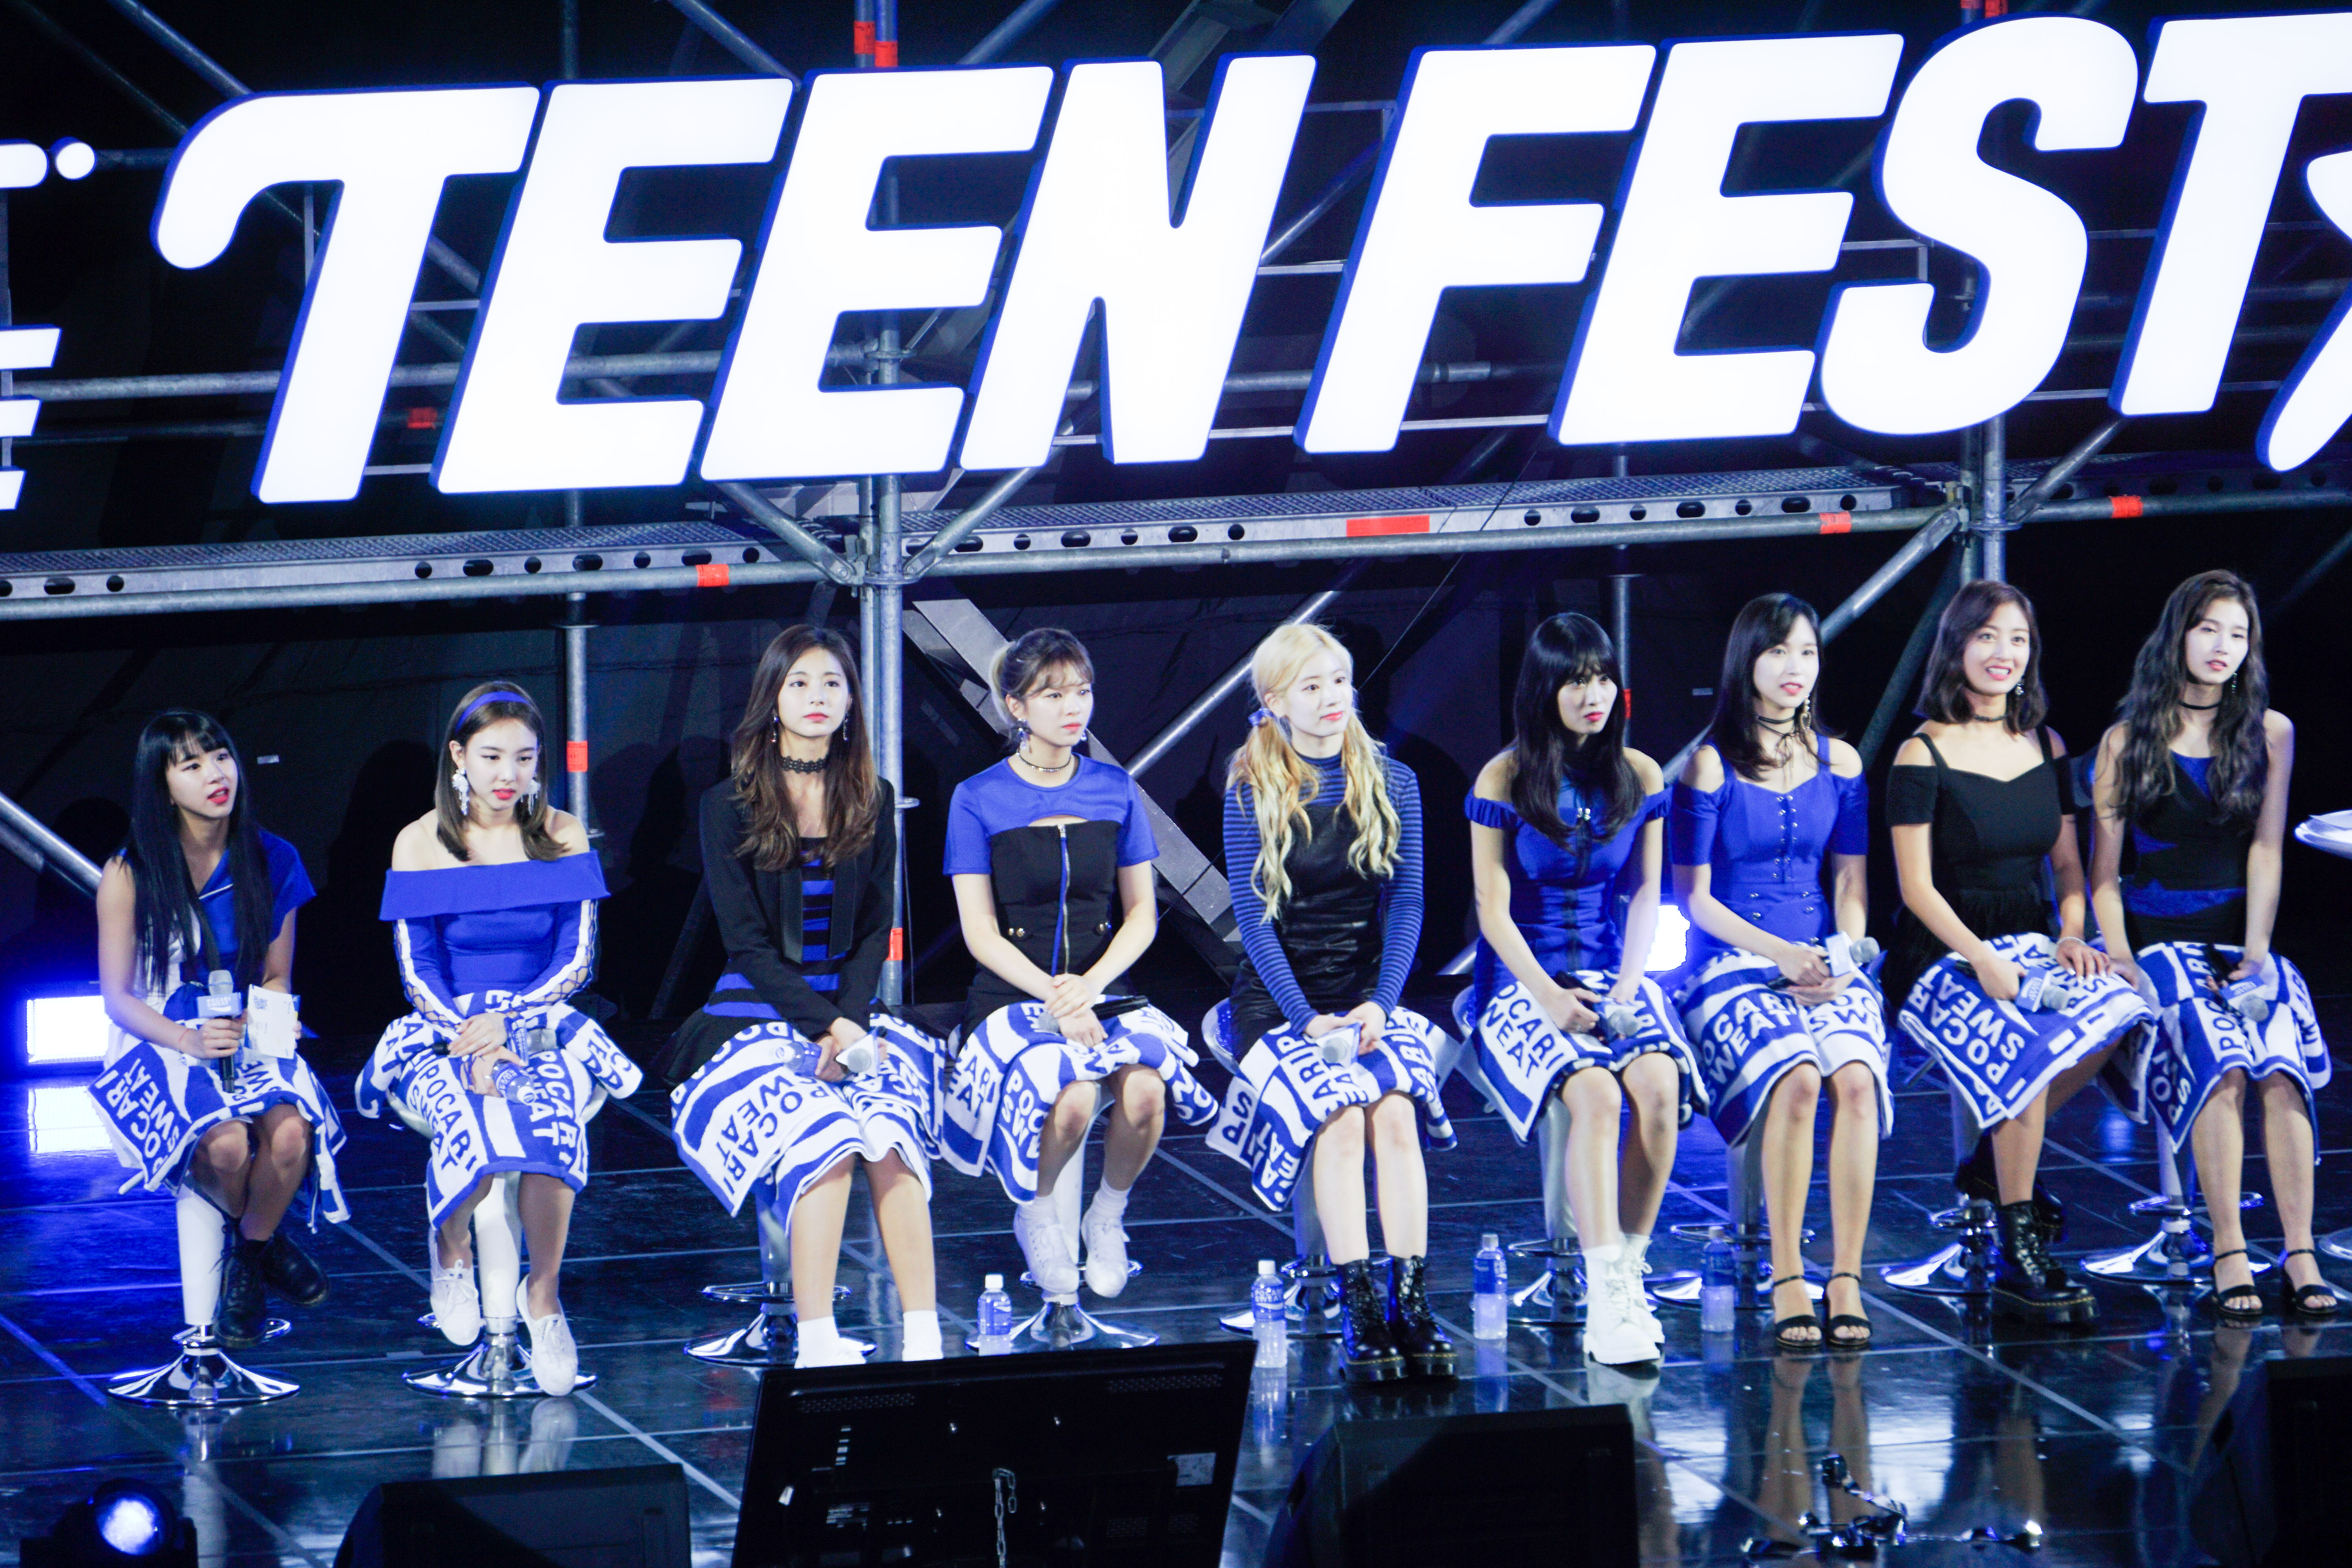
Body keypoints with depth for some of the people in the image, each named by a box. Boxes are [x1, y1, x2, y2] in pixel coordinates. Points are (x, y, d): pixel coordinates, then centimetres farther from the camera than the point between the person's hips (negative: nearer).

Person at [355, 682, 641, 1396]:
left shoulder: (562, 836, 5)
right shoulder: (421, 844, 1)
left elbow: (577, 961, 0)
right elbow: (418, 972, -2)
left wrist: (508, 1023, -16)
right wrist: (469, 1044, -19)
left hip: (541, 1026, 1)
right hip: (445, 1031, -1)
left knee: (551, 1122, -34)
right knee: (475, 1130, -34)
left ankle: (543, 1296, -15)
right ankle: (452, 1246, 1)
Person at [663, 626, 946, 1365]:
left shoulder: (871, 803, 12)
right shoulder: (731, 806, 0)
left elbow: (874, 931, 10)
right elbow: (747, 942, -5)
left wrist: (849, 1022, -9)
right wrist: (826, 1026, -16)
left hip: (850, 1007, 3)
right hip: (758, 1016, -3)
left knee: (890, 1134, -29)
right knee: (822, 1135, -32)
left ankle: (923, 1340, -34)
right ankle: (816, 1347, -34)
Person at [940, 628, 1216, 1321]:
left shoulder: (1115, 790, 8)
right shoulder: (978, 800, 0)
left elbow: (1141, 914, 8)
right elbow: (980, 932, -4)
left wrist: (1088, 988, -11)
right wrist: (1052, 996, -18)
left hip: (1104, 988, 2)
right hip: (1011, 997, -2)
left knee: (1145, 1093, -30)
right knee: (1071, 1098, -33)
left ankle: (1108, 1215, 0)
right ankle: (1035, 1213, -2)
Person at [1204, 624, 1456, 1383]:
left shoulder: (1392, 785, 8)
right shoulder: (1251, 794, 0)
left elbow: (1406, 903, 4)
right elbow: (1254, 916, -4)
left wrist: (1381, 1004, -11)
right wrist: (1306, 1019, -16)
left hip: (1371, 991, 2)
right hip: (1281, 996, -2)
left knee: (1396, 1112, -27)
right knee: (1340, 1119, -29)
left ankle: (1411, 1302, -29)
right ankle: (1360, 1313, -31)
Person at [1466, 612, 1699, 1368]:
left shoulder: (1639, 778, 8)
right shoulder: (1503, 783, -2)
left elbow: (1645, 895, 8)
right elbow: (1495, 911, -4)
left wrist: (1625, 989, -8)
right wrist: (1549, 997, -18)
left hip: (1614, 974, 3)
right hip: (1524, 982, -3)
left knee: (1659, 1084, -30)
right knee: (1594, 1092, -33)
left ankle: (1631, 1266, -18)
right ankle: (1607, 1295, -38)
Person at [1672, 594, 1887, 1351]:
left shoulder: (1839, 762, 15)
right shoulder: (1710, 764, 2)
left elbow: (1850, 885, 15)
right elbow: (1695, 897, 0)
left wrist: (1845, 961, -5)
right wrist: (1782, 955, -13)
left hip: (1825, 963, 3)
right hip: (1733, 964, -3)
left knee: (1855, 1076, -30)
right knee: (1796, 1078, -34)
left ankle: (1846, 1280, -28)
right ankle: (1786, 1284, -27)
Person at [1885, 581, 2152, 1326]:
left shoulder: (2044, 747, 13)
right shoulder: (1925, 755, -5)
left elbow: (2068, 864, 15)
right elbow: (1917, 885, -9)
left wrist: (2071, 935, -6)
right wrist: (1982, 959, -22)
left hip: (2028, 942, 6)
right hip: (1940, 956, -6)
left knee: (2114, 1012, -26)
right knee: (2028, 1048, -33)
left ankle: (1994, 1161, -4)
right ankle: (2018, 1263, -24)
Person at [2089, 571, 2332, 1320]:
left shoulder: (2269, 733, 11)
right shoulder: (2128, 742, 7)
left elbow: (2266, 851, 4)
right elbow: (2103, 873, 5)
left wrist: (2256, 953, -8)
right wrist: (2123, 965, -10)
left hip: (2239, 933, 1)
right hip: (2158, 936, -1)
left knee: (2281, 1067, -29)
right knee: (2220, 1058, -31)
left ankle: (2301, 1259, -34)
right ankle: (2229, 1257, -32)